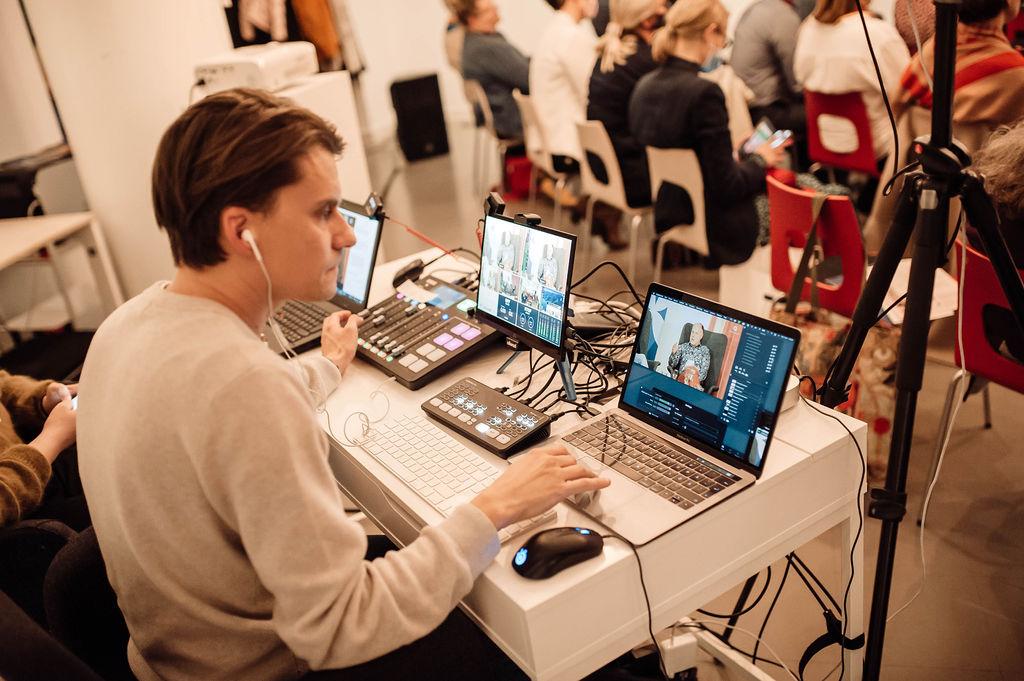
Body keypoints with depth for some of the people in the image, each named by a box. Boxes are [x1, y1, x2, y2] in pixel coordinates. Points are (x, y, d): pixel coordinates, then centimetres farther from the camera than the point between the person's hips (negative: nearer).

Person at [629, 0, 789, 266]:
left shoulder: (645, 86, -1)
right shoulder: (704, 92, -25)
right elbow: (726, 186, -21)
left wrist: (733, 152, 16)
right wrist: (759, 160, -2)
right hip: (714, 230, -8)